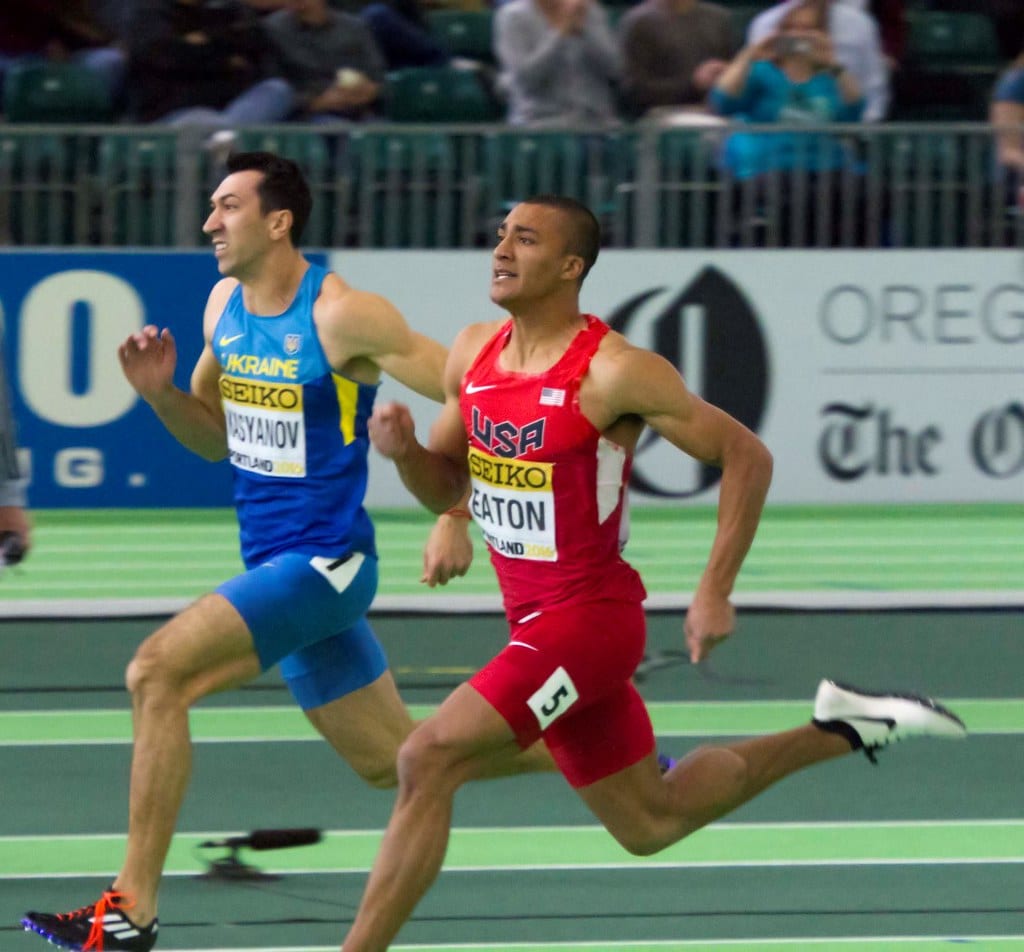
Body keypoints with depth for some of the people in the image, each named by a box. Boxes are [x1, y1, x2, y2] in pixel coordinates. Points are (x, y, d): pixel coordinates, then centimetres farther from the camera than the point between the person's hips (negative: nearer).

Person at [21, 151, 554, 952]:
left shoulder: (343, 316, -17)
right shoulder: (225, 305, 7)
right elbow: (216, 438, 18)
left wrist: (454, 519, -18)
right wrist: (161, 393, -2)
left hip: (323, 563, -9)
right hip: (273, 567, 9)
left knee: (157, 674, -21)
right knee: (394, 760, 16)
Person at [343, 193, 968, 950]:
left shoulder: (615, 373, -17)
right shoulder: (474, 355, 4)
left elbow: (746, 456, -11)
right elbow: (444, 488, 15)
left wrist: (715, 594, -15)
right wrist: (404, 449, -8)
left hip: (589, 618, -8)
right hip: (535, 623, 8)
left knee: (428, 760, -21)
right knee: (650, 823, 20)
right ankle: (839, 730, 35)